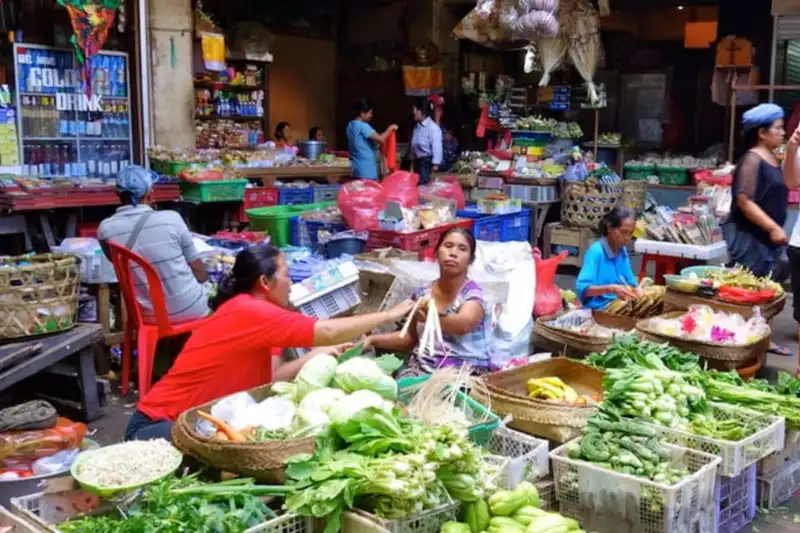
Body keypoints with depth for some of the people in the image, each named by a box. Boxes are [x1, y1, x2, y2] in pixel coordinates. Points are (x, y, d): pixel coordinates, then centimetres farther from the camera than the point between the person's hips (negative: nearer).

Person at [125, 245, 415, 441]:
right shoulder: (249, 312, -24)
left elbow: (265, 378, 3)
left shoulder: (250, 311, 5)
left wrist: (317, 356, 4)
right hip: (158, 425, -9)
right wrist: (390, 315, -14)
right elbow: (328, 332, -23)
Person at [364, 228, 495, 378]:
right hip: (422, 367, 4)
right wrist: (373, 340, 10)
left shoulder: (473, 293, -5)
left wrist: (428, 316, -42)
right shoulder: (422, 294, 10)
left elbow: (464, 324, -27)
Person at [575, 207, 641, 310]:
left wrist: (636, 291, -6)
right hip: (598, 309, -8)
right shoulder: (596, 251, -14)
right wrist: (611, 289, -33)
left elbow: (630, 283, 16)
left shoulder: (622, 251, 9)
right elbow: (582, 288, -22)